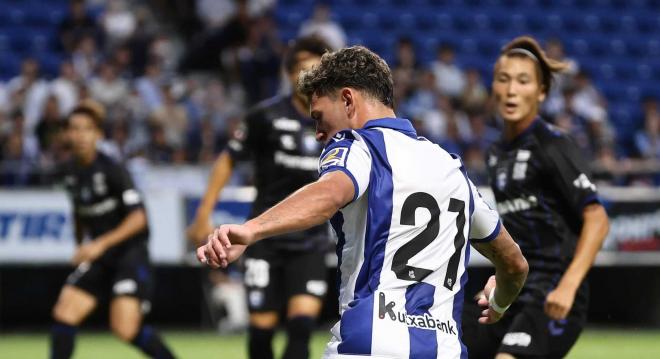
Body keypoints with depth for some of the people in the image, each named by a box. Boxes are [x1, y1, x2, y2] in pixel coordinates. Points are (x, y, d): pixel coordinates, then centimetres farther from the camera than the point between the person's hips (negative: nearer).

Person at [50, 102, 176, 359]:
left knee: (126, 329, -17)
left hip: (131, 252, -7)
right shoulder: (69, 172, 4)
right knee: (64, 313, -6)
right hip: (99, 256, 7)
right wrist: (80, 247, 18)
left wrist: (100, 244, -28)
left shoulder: (112, 171, -16)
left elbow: (138, 218, -22)